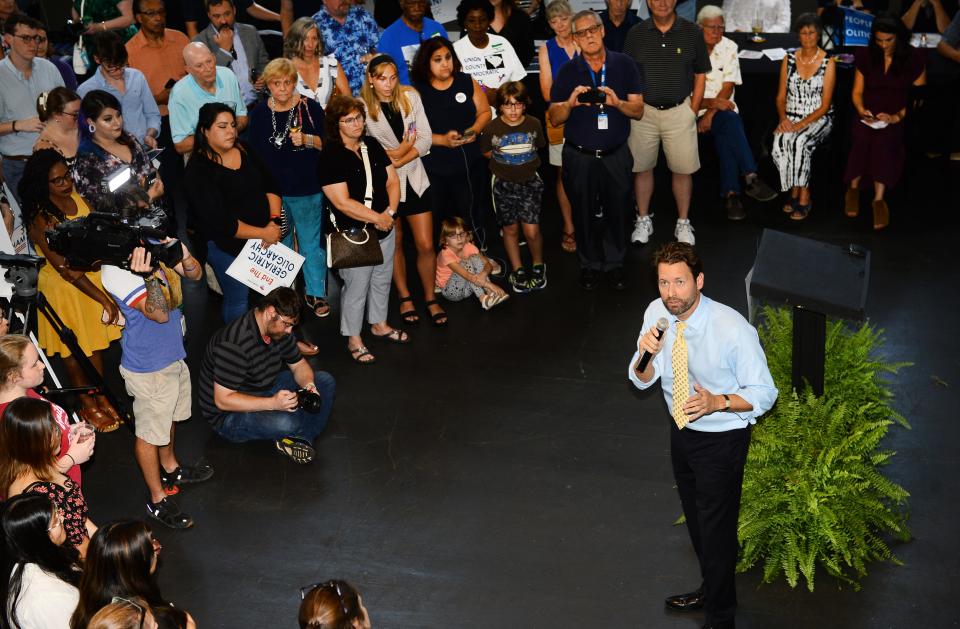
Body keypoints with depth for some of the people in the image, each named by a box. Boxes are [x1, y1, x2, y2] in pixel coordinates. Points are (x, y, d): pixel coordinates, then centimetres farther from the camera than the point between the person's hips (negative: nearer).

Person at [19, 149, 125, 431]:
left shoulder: (74, 195, -10)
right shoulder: (41, 220, -29)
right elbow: (67, 270, -29)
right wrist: (104, 300, -29)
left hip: (92, 277, 6)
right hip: (64, 288, -6)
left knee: (95, 342, 20)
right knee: (74, 350, 15)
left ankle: (100, 396, 40)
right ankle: (87, 405, 35)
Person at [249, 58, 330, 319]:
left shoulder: (310, 108, -6)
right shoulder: (259, 113, 2)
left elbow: (328, 143, -5)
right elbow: (254, 153, 10)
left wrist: (307, 139, -24)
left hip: (307, 190, -3)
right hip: (272, 190, 3)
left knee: (311, 243, 4)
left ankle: (315, 293, 17)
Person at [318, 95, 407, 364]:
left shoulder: (372, 146, 5)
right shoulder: (330, 157, -16)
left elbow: (393, 180, 6)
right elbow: (342, 202, -21)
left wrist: (390, 212, -11)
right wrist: (377, 218, -16)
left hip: (384, 229, 7)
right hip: (354, 236, -7)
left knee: (382, 280, 20)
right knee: (356, 287, 3)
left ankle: (379, 324, 41)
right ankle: (353, 339, 19)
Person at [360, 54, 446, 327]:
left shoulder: (410, 97, -4)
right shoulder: (362, 107, -12)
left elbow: (426, 138, -6)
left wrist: (397, 160, -17)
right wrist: (401, 150, -13)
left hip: (414, 179, 2)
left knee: (426, 245, 1)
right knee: (395, 243, 14)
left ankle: (430, 299, 19)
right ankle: (404, 298, 31)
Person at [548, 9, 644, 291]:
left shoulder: (624, 65, -1)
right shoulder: (568, 71, -1)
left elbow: (638, 110, -2)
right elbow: (554, 118, -2)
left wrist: (617, 102, -22)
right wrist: (570, 103, -23)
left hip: (616, 155, 0)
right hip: (579, 158, 0)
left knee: (617, 210, 8)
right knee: (584, 213, 10)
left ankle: (615, 263, 26)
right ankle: (590, 265, 27)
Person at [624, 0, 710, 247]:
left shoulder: (691, 32, -1)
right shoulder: (636, 34, 1)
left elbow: (700, 75, 5)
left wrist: (692, 112, 0)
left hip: (679, 111, -1)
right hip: (643, 111, 1)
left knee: (683, 169, 3)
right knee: (642, 168, 8)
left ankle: (683, 222, 17)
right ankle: (643, 220, 23)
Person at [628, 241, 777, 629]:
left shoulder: (733, 329, -28)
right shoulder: (657, 313, -12)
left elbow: (763, 393, -18)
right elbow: (642, 380, -2)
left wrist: (716, 402, -34)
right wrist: (646, 355, -25)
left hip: (721, 440, -6)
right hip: (682, 430, 6)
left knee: (717, 529, 6)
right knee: (695, 520, 25)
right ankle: (711, 589, 50)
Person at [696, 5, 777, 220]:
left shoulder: (729, 47, 3)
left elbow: (728, 86, -3)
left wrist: (711, 113, -17)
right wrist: (712, 102, -24)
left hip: (722, 108, 3)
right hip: (696, 111, -3)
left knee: (725, 135, -32)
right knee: (730, 120, -33)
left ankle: (731, 194, -34)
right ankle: (751, 178, -39)